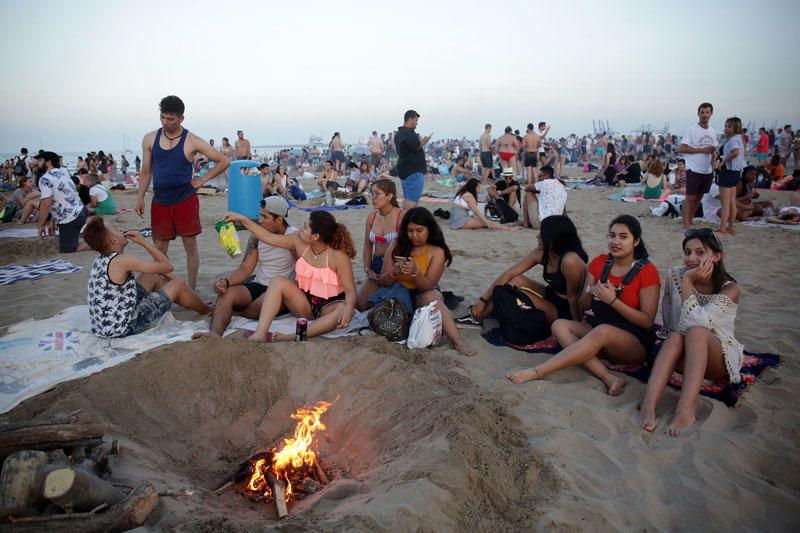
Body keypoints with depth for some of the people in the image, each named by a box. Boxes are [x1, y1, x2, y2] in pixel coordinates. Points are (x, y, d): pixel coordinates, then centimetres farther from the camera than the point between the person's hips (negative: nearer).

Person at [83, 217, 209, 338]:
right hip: (126, 329, -9)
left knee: (153, 277, 22)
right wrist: (143, 242, -6)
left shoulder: (99, 261, 5)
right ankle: (207, 311, 32)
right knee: (178, 284, 4)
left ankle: (198, 304, 38)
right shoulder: (121, 260, -22)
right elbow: (167, 266, -16)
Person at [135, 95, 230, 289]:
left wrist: (202, 180, -5)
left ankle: (192, 290, 13)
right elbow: (146, 172, 11)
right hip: (160, 202, 3)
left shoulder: (192, 141, -6)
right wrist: (140, 197, 4)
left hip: (186, 200, -3)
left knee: (191, 247, 2)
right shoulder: (150, 139, 4)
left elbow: (224, 161, -4)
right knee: (159, 249, 6)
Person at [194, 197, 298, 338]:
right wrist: (225, 281, -17)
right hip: (258, 285, 5)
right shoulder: (257, 237, 7)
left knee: (265, 302, -37)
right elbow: (245, 269, 2)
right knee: (226, 293, -22)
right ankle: (214, 333, -45)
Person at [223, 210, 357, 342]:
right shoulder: (300, 242, -6)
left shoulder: (338, 256, -20)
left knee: (343, 310, -38)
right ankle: (260, 334, -34)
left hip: (329, 306, -4)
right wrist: (242, 219, 2)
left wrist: (348, 308, -43)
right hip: (305, 303, 5)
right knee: (278, 281, -19)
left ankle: (292, 338, -46)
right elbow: (268, 237, 2)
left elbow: (350, 290, -22)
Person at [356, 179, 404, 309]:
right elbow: (368, 246, 12)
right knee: (360, 304, -1)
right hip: (376, 265, 6)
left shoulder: (401, 216, -15)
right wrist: (367, 269, 2)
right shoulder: (371, 217, 5)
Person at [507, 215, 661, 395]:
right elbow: (583, 305, 8)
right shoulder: (599, 263, 6)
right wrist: (591, 292, -15)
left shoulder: (647, 271, -9)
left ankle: (537, 372, -38)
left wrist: (612, 300, -22)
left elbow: (647, 321, -12)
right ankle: (608, 378, -33)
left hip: (636, 344, -6)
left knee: (603, 331, -37)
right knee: (559, 325, -17)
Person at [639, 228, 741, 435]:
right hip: (685, 356, 2)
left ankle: (687, 409, -47)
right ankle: (649, 404, -50)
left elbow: (696, 322, -25)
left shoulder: (729, 288, -10)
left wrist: (688, 281, -23)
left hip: (719, 357, -2)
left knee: (696, 332, -33)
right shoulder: (676, 276, -2)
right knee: (676, 337, -32)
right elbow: (674, 326, -3)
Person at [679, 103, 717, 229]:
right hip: (694, 169, -6)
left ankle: (691, 220, 24)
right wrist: (702, 150, -18)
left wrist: (713, 152, -1)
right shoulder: (691, 130, -8)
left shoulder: (713, 132, 12)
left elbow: (713, 150, 22)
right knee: (690, 197, -6)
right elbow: (681, 148, -15)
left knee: (699, 197, 13)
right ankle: (686, 223, -3)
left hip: (707, 171, 7)